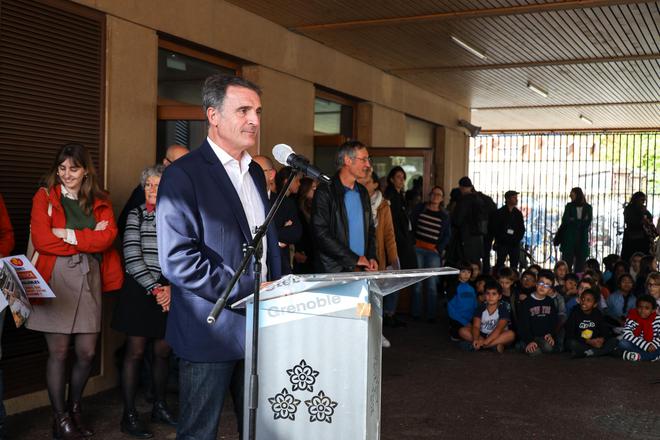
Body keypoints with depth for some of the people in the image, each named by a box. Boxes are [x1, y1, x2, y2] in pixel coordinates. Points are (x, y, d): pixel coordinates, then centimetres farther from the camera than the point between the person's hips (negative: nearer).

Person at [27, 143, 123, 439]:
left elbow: (108, 237, -4)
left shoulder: (99, 202, 13)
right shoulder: (45, 197, 6)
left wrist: (68, 235, -11)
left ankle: (75, 407, 28)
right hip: (55, 279, -3)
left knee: (87, 352, 3)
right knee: (58, 351, 0)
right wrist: (89, 239, -6)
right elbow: (41, 239, -8)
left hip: (89, 279, 3)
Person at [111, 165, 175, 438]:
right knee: (135, 352, -1)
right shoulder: (136, 215, 0)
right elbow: (133, 258, -8)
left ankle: (159, 406, 23)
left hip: (171, 293, 3)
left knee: (163, 351, 8)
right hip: (139, 292, -2)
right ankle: (129, 415, 6)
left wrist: (172, 287, -11)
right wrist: (155, 289, -13)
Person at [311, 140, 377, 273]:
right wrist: (354, 258, -14)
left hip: (362, 268, 6)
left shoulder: (362, 192, 14)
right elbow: (321, 234, -15)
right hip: (334, 271, -6)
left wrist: (372, 257, 4)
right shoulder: (324, 192, -8)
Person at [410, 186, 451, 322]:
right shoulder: (419, 208, 7)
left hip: (434, 252, 0)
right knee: (416, 282, 0)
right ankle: (416, 312, 9)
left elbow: (447, 235, 11)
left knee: (432, 284, -4)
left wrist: (439, 249, 0)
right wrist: (412, 242, -1)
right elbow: (411, 225, 8)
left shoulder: (444, 215, 9)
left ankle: (431, 314, 4)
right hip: (417, 249, 0)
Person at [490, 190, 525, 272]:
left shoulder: (518, 213, 12)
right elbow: (493, 228, -1)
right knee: (500, 264, -7)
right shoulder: (499, 213, 1)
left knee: (514, 266, 2)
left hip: (515, 244, 4)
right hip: (502, 244, -4)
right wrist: (500, 238, -10)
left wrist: (517, 239, -2)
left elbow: (522, 229, 14)